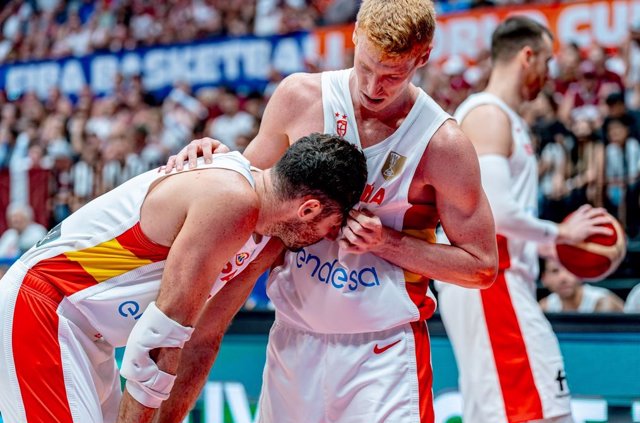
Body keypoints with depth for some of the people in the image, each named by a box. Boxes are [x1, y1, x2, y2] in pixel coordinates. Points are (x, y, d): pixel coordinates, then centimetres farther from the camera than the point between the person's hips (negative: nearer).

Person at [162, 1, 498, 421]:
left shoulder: (443, 143, -12)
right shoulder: (300, 96, -4)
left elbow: (482, 267, -5)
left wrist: (386, 243, -15)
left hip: (383, 350, -3)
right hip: (293, 339, 3)